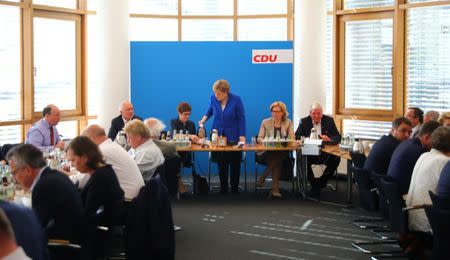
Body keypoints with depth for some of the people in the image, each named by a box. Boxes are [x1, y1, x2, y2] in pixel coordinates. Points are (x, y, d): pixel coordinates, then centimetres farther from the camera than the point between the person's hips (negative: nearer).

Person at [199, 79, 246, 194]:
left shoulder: (236, 100, -14)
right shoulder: (213, 98, -8)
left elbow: (241, 118, -7)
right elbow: (209, 111, 11)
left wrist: (242, 135, -11)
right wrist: (204, 119, -9)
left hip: (233, 135, -2)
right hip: (218, 134, 2)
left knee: (235, 163, 4)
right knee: (221, 163, 2)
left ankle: (234, 188, 17)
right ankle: (223, 188, 12)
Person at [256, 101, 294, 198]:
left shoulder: (288, 123, 11)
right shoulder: (265, 122, 10)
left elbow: (292, 138, 1)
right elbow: (259, 138, 6)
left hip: (282, 153, 1)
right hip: (268, 153, -1)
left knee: (277, 158, -35)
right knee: (276, 160, -34)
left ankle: (262, 179, -27)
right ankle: (275, 188, -32)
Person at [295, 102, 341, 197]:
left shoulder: (329, 120, 7)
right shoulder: (304, 121, 9)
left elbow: (338, 137, 1)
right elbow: (296, 136, 1)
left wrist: (329, 139, -23)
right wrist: (304, 139, -22)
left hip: (325, 152, 0)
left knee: (336, 159, -29)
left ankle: (321, 181, -7)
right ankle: (314, 184, -12)